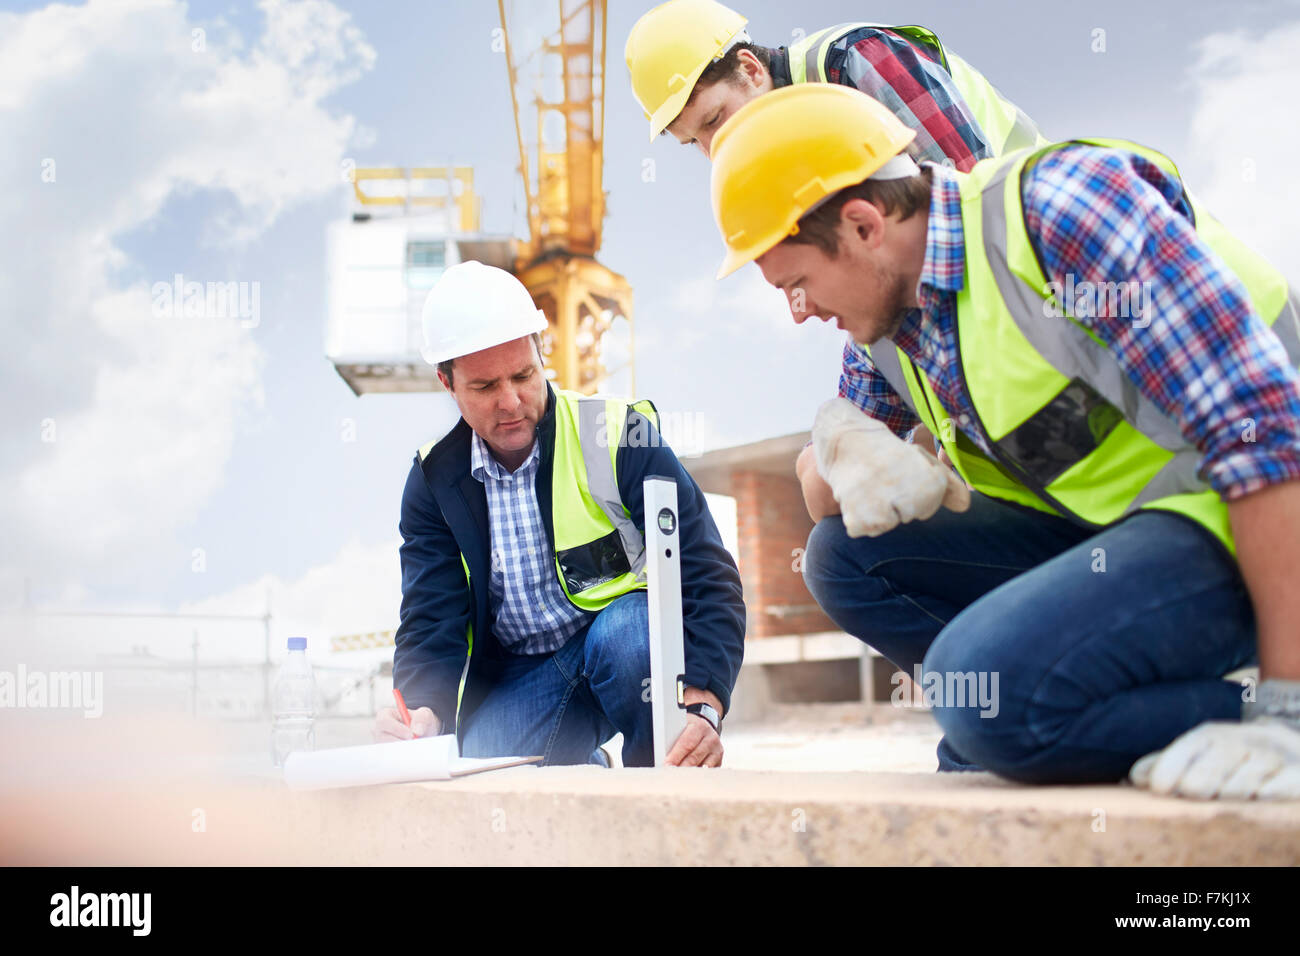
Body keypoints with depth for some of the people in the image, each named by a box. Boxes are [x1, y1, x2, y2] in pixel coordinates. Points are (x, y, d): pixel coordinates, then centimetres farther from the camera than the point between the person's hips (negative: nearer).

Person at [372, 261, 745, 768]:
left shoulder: (618, 436, -13)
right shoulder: (435, 480, -1)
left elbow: (709, 579, -17)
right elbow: (432, 622, -2)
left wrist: (702, 708, -33)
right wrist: (423, 711, -25)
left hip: (629, 636, -2)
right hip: (519, 677, 3)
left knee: (622, 635, -36)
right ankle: (585, 773, 11)